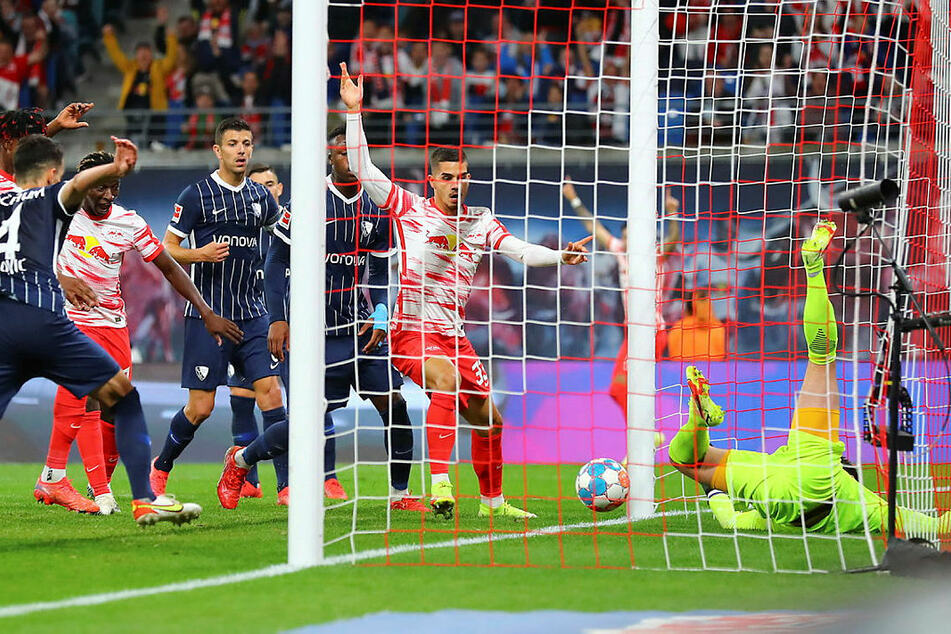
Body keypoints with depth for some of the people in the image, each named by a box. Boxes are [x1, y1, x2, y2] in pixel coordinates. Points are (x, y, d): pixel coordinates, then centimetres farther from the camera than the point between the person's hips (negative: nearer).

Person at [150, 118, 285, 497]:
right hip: (207, 314, -4)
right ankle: (160, 468, 21)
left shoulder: (260, 196, 10)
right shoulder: (197, 194, -5)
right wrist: (200, 253, -21)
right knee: (201, 408, -3)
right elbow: (166, 249, -3)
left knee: (270, 389, -9)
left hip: (251, 314, 4)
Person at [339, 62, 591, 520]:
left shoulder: (481, 222, 11)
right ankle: (439, 484, -42)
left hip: (454, 335, 6)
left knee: (488, 420, 9)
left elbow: (519, 250, 0)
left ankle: (492, 500, 31)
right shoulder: (410, 209, -1)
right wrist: (354, 112, -11)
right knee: (447, 380, -35)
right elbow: (363, 169, -5)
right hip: (412, 330, -6)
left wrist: (561, 256, -17)